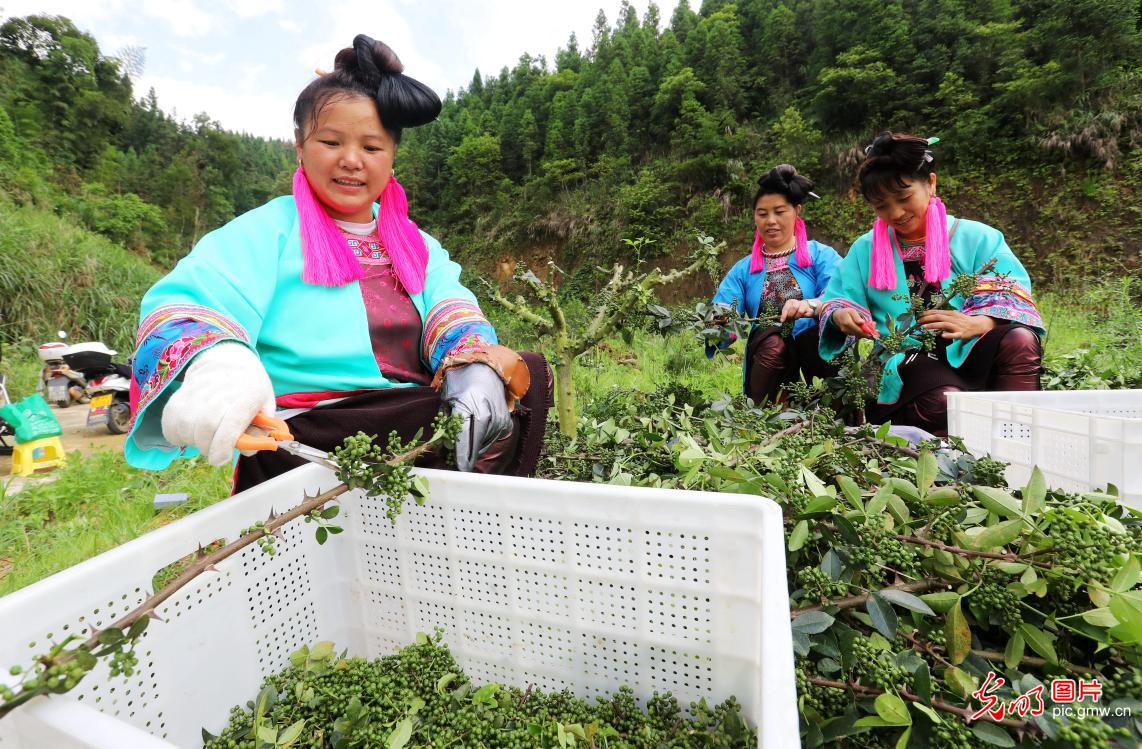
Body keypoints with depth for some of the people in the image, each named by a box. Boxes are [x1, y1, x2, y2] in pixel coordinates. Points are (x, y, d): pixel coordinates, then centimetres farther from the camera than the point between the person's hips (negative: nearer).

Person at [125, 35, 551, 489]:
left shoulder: (416, 244, 17)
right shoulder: (269, 230, 4)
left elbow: (451, 311, 0)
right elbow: (182, 303, -11)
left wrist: (475, 368, -24)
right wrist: (215, 362, -37)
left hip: (417, 424, 6)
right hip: (303, 444, -5)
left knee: (527, 375, -16)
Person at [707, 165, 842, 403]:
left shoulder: (820, 254, 7)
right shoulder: (743, 269, 13)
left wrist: (812, 305, -34)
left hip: (820, 352, 0)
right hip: (766, 356, 1)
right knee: (772, 343, -32)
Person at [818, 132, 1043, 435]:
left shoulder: (977, 238, 9)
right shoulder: (866, 249, 13)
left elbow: (1014, 299, -3)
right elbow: (833, 302, 8)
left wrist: (975, 324, -26)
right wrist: (841, 316, -18)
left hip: (969, 352, 2)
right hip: (908, 361, -2)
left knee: (1020, 339, -30)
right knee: (945, 403, -35)